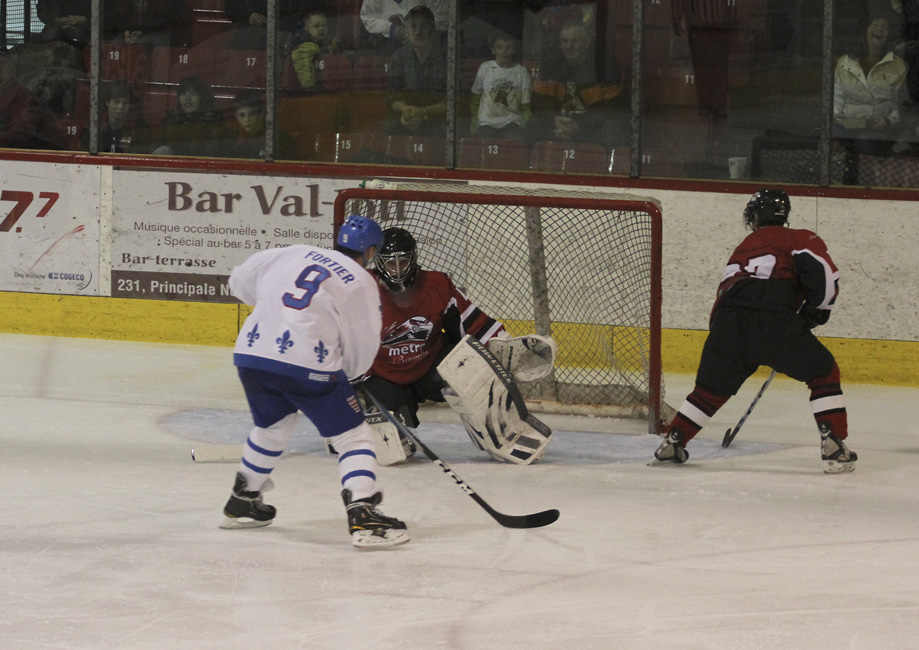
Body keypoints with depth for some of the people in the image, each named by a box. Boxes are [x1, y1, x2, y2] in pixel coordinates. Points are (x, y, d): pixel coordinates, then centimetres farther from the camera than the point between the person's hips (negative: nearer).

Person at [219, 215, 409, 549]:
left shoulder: (293, 255, 16)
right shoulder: (361, 283, 3)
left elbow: (240, 281, 26)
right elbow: (362, 346, 4)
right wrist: (347, 372, 25)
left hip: (251, 352, 6)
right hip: (307, 365, -6)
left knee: (273, 425, 31)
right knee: (353, 435, 4)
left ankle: (241, 503, 41)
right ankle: (363, 517, -12)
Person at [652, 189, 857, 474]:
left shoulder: (744, 248, 33)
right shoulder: (801, 239, 16)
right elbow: (824, 275, 0)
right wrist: (814, 311, 15)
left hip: (728, 322, 4)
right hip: (773, 320, -4)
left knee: (711, 388, 24)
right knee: (823, 373, 10)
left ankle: (672, 443, 24)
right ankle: (834, 450, -2)